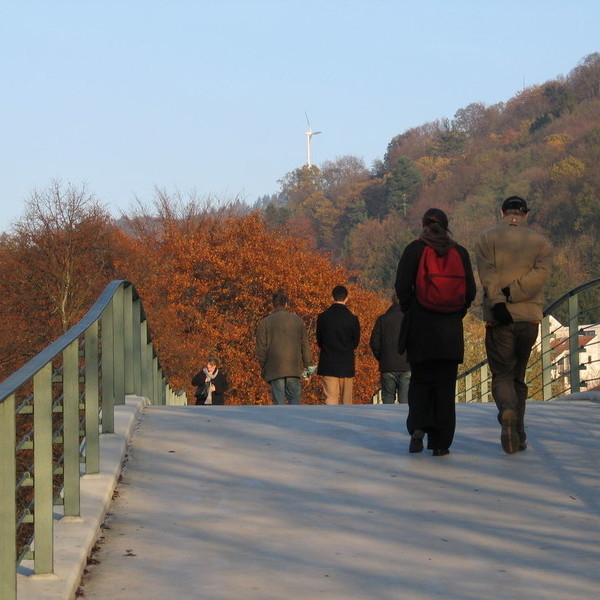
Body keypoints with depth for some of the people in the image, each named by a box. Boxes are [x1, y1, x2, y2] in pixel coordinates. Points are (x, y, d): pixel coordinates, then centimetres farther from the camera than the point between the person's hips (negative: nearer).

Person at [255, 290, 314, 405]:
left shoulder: (265, 322, 2)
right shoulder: (297, 320, 10)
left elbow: (261, 349, 0)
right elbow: (305, 345, 10)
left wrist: (263, 368, 9)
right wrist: (308, 365, 15)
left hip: (274, 370, -2)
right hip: (294, 369, 2)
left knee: (279, 401, -2)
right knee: (294, 399, 7)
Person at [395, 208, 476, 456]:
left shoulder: (414, 250, -1)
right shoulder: (460, 252, 5)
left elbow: (402, 287, -8)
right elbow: (470, 291, 2)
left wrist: (410, 311, 6)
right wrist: (457, 315, 13)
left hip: (420, 326, -1)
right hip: (451, 331, 1)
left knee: (420, 380, 10)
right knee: (445, 384, 5)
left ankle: (418, 427, -13)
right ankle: (441, 442, 2)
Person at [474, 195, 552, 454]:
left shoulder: (486, 239, 5)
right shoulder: (541, 242, 9)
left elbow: (487, 275, -10)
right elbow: (541, 273, -8)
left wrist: (498, 302, -19)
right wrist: (513, 293, -12)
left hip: (499, 318, -2)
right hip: (530, 317, 2)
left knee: (502, 375, 0)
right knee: (519, 375, 15)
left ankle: (508, 413, -31)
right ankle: (519, 436, 14)